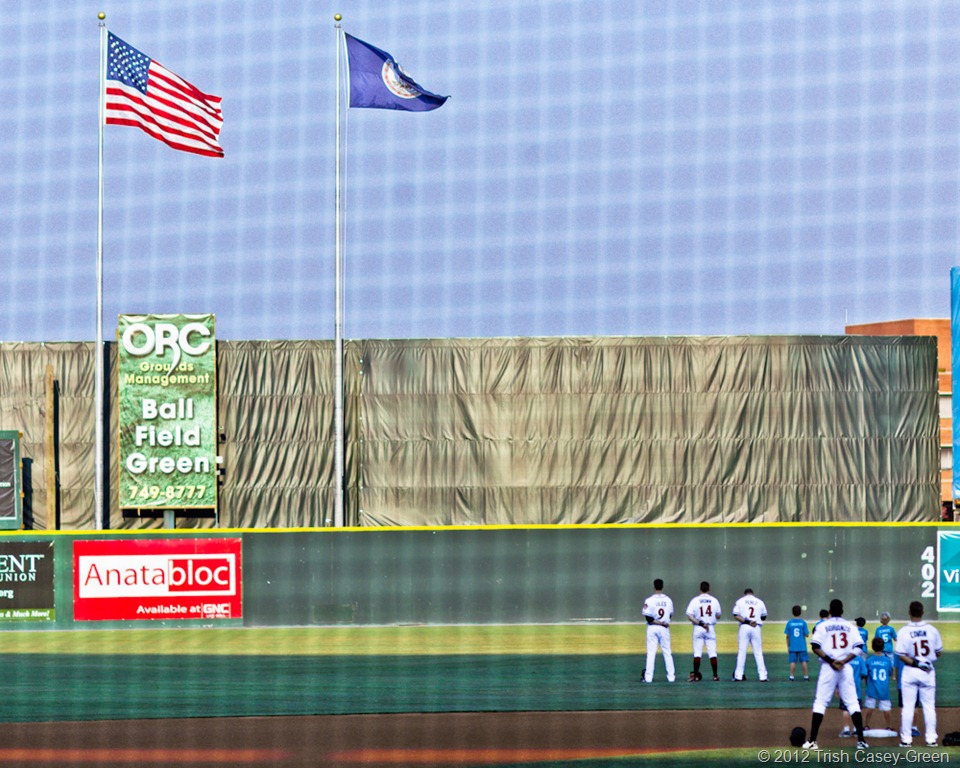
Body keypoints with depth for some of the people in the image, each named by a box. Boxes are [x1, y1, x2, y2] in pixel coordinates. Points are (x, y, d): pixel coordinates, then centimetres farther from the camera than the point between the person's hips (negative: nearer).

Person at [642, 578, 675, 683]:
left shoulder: (649, 600, -10)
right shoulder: (668, 600, 1)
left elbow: (648, 617, -14)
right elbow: (670, 615, 10)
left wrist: (659, 622, -10)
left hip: (652, 628, -3)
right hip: (664, 629, 3)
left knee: (651, 653, -1)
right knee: (667, 652, 8)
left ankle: (648, 677, -4)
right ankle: (671, 676, 7)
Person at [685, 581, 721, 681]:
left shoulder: (695, 600, -2)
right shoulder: (714, 600, 1)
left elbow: (689, 616, -11)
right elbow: (718, 616, 8)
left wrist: (700, 623, -13)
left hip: (698, 628, -1)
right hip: (711, 628, 1)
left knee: (697, 652, 1)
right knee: (712, 652, 4)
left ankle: (695, 675, -3)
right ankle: (715, 675, 3)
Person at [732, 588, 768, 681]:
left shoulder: (740, 601, 5)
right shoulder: (760, 602, 9)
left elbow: (736, 615, -6)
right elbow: (764, 617, 16)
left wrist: (746, 621, -12)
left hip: (744, 628, -1)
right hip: (756, 628, 1)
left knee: (741, 652, 1)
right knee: (758, 652, 4)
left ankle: (738, 676, -3)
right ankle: (762, 676, 1)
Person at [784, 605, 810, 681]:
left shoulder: (789, 623, -2)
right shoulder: (803, 622, -5)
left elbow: (787, 636, 2)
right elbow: (807, 635, -5)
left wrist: (788, 646, 11)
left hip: (792, 646, 1)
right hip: (802, 646, -1)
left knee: (793, 661, 3)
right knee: (804, 661, 5)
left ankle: (791, 676, 1)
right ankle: (806, 676, 7)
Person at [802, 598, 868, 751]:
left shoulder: (823, 626, 2)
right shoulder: (850, 627, 7)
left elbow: (815, 647, -9)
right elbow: (859, 647, -3)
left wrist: (830, 661, -11)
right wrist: (844, 661, -10)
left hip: (828, 668, -2)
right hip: (846, 668, 2)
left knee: (820, 702, 2)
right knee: (852, 703, 7)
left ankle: (812, 741, -4)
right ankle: (861, 740, 2)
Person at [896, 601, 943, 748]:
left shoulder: (903, 632, -10)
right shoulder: (932, 630, -5)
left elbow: (901, 655, -15)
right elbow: (938, 652, 2)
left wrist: (915, 663, -15)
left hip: (910, 671, -1)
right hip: (928, 672, 1)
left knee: (907, 706, 5)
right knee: (929, 706, 9)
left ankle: (906, 739, 6)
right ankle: (931, 738, 9)